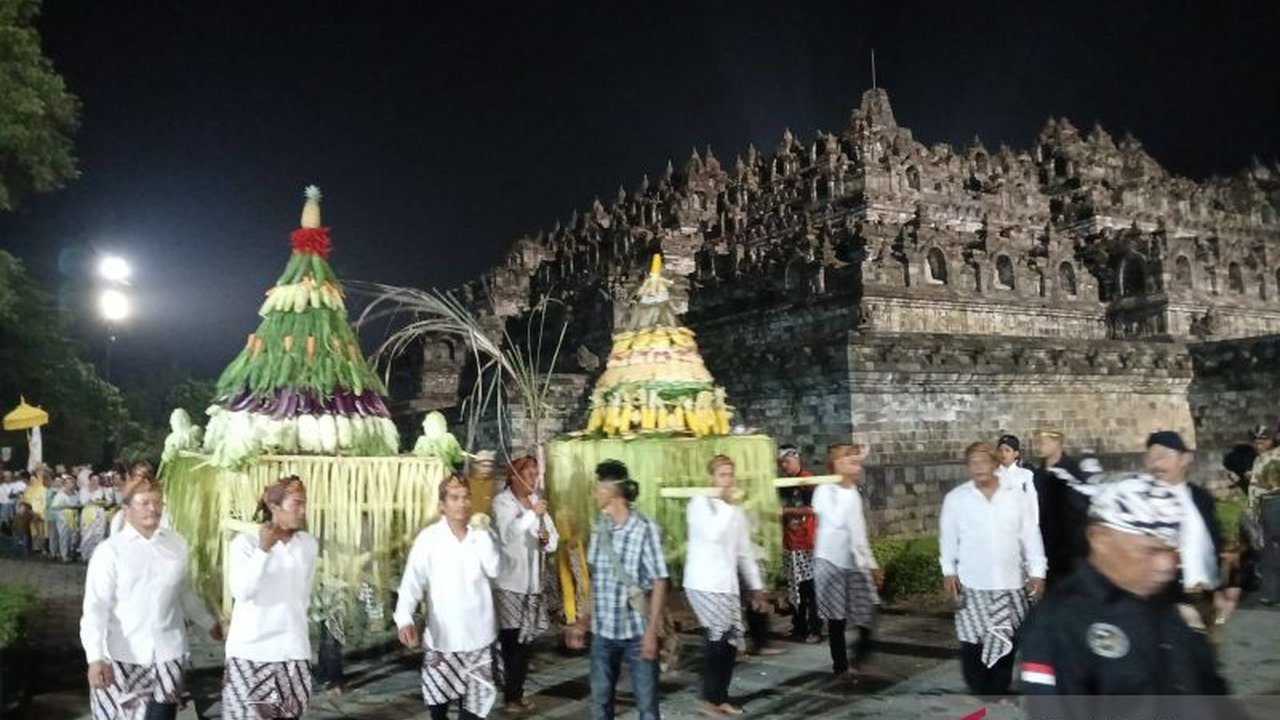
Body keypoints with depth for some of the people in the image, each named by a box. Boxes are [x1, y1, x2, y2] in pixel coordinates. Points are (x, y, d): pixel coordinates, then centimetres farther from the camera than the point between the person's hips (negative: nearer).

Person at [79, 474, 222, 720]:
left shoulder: (177, 544, 4)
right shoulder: (109, 550, -7)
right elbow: (95, 607, -10)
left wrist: (208, 623, 26)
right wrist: (95, 657, -19)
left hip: (167, 654, 3)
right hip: (123, 657, -3)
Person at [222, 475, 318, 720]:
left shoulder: (309, 544, 5)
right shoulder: (245, 542, -8)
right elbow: (241, 591, -20)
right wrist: (263, 550, -25)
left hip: (294, 648, 4)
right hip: (251, 647, -4)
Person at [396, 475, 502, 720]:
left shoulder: (482, 534, -1)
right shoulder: (428, 538, -10)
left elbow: (493, 569, -15)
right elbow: (412, 581, -18)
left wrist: (481, 532, -17)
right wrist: (405, 619, -32)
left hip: (478, 633, 1)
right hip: (441, 633, -1)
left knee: (475, 696, 6)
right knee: (437, 694, 15)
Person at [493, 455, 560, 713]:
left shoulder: (537, 501, 11)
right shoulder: (502, 501, -7)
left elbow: (553, 540, 10)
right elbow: (506, 535, -23)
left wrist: (547, 539, -12)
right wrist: (532, 515, -28)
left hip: (533, 582, 6)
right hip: (508, 582, -6)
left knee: (525, 640, 11)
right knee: (510, 641, -4)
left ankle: (516, 692, 22)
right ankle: (510, 696, 7)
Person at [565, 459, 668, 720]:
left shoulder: (645, 529, -12)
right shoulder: (599, 530, 5)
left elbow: (659, 583, -12)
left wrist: (652, 630, -15)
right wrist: (583, 621, 14)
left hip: (637, 632, -5)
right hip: (602, 631, 5)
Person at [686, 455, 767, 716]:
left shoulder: (736, 509, 16)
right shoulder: (700, 503, -6)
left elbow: (744, 550, 20)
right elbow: (713, 533, -25)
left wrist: (756, 584, 18)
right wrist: (728, 505, -17)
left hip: (728, 584, 7)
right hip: (703, 582, -7)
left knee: (732, 639, 5)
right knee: (721, 635, -16)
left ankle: (720, 697, 17)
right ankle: (709, 697, -3)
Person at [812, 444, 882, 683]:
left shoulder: (854, 492, 11)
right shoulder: (825, 490, -11)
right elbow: (837, 520, -28)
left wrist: (872, 564, 17)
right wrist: (848, 488, -24)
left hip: (856, 563, 6)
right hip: (831, 562, -6)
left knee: (868, 610, 2)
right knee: (837, 618, 3)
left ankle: (861, 651, 25)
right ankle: (841, 666, 16)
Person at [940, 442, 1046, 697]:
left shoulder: (1016, 494, 0)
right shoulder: (955, 498, -2)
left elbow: (1030, 534, 2)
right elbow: (948, 536, 3)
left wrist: (1037, 571, -1)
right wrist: (949, 570, -3)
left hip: (1010, 583, 2)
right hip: (972, 584, -1)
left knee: (1007, 642, 10)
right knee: (973, 643, -3)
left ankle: (999, 692, 26)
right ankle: (981, 695, 9)